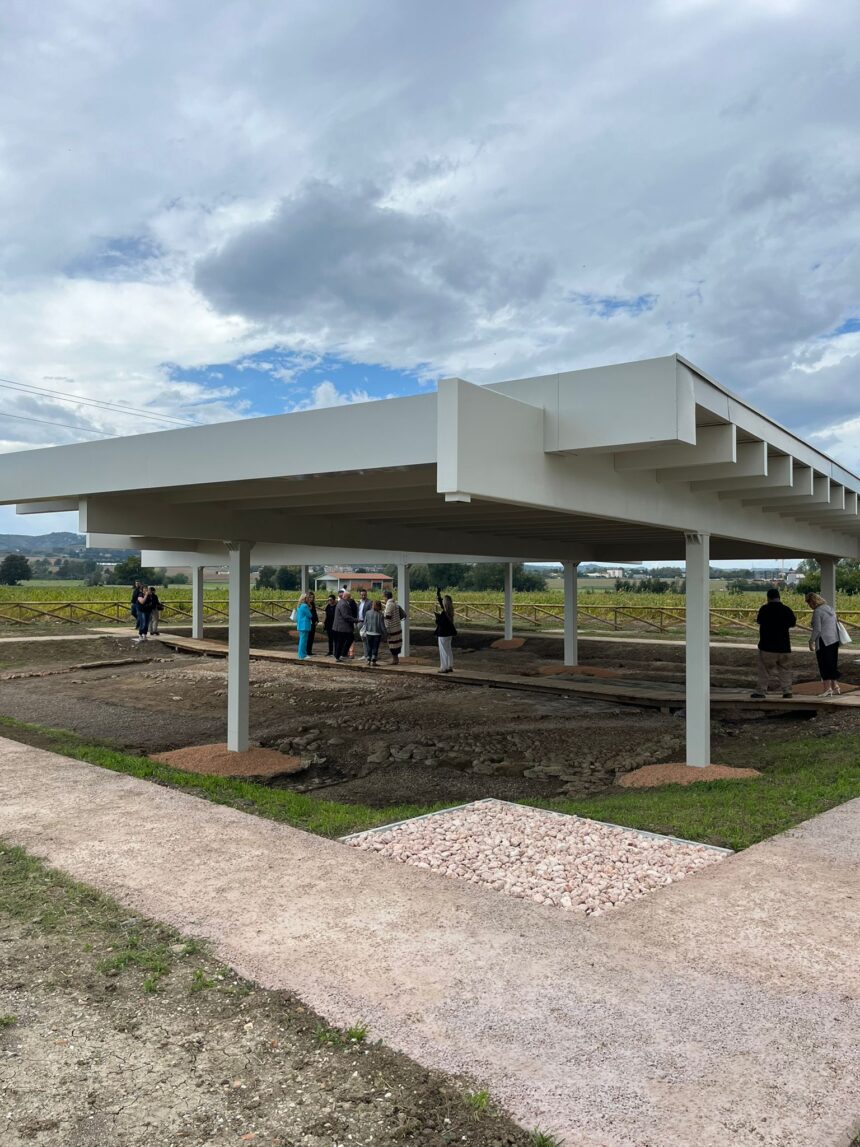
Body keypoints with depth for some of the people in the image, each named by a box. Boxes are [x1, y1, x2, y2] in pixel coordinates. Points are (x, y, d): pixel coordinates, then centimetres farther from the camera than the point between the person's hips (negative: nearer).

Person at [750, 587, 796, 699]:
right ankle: (787, 690, 8)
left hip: (767, 645, -3)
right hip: (784, 646, 3)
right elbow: (793, 623, 11)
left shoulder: (764, 609, -9)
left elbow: (759, 621, 7)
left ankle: (761, 691, 3)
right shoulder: (786, 610, -2)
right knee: (784, 669, 11)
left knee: (764, 669, 3)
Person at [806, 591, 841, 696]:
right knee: (833, 665, 15)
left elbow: (817, 629, -17)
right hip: (835, 640, 8)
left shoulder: (817, 611, -13)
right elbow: (836, 625, 17)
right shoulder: (831, 609, 13)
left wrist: (811, 641, -9)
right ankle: (835, 687, 19)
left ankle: (827, 689, -2)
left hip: (823, 641, -8)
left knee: (824, 665, -2)